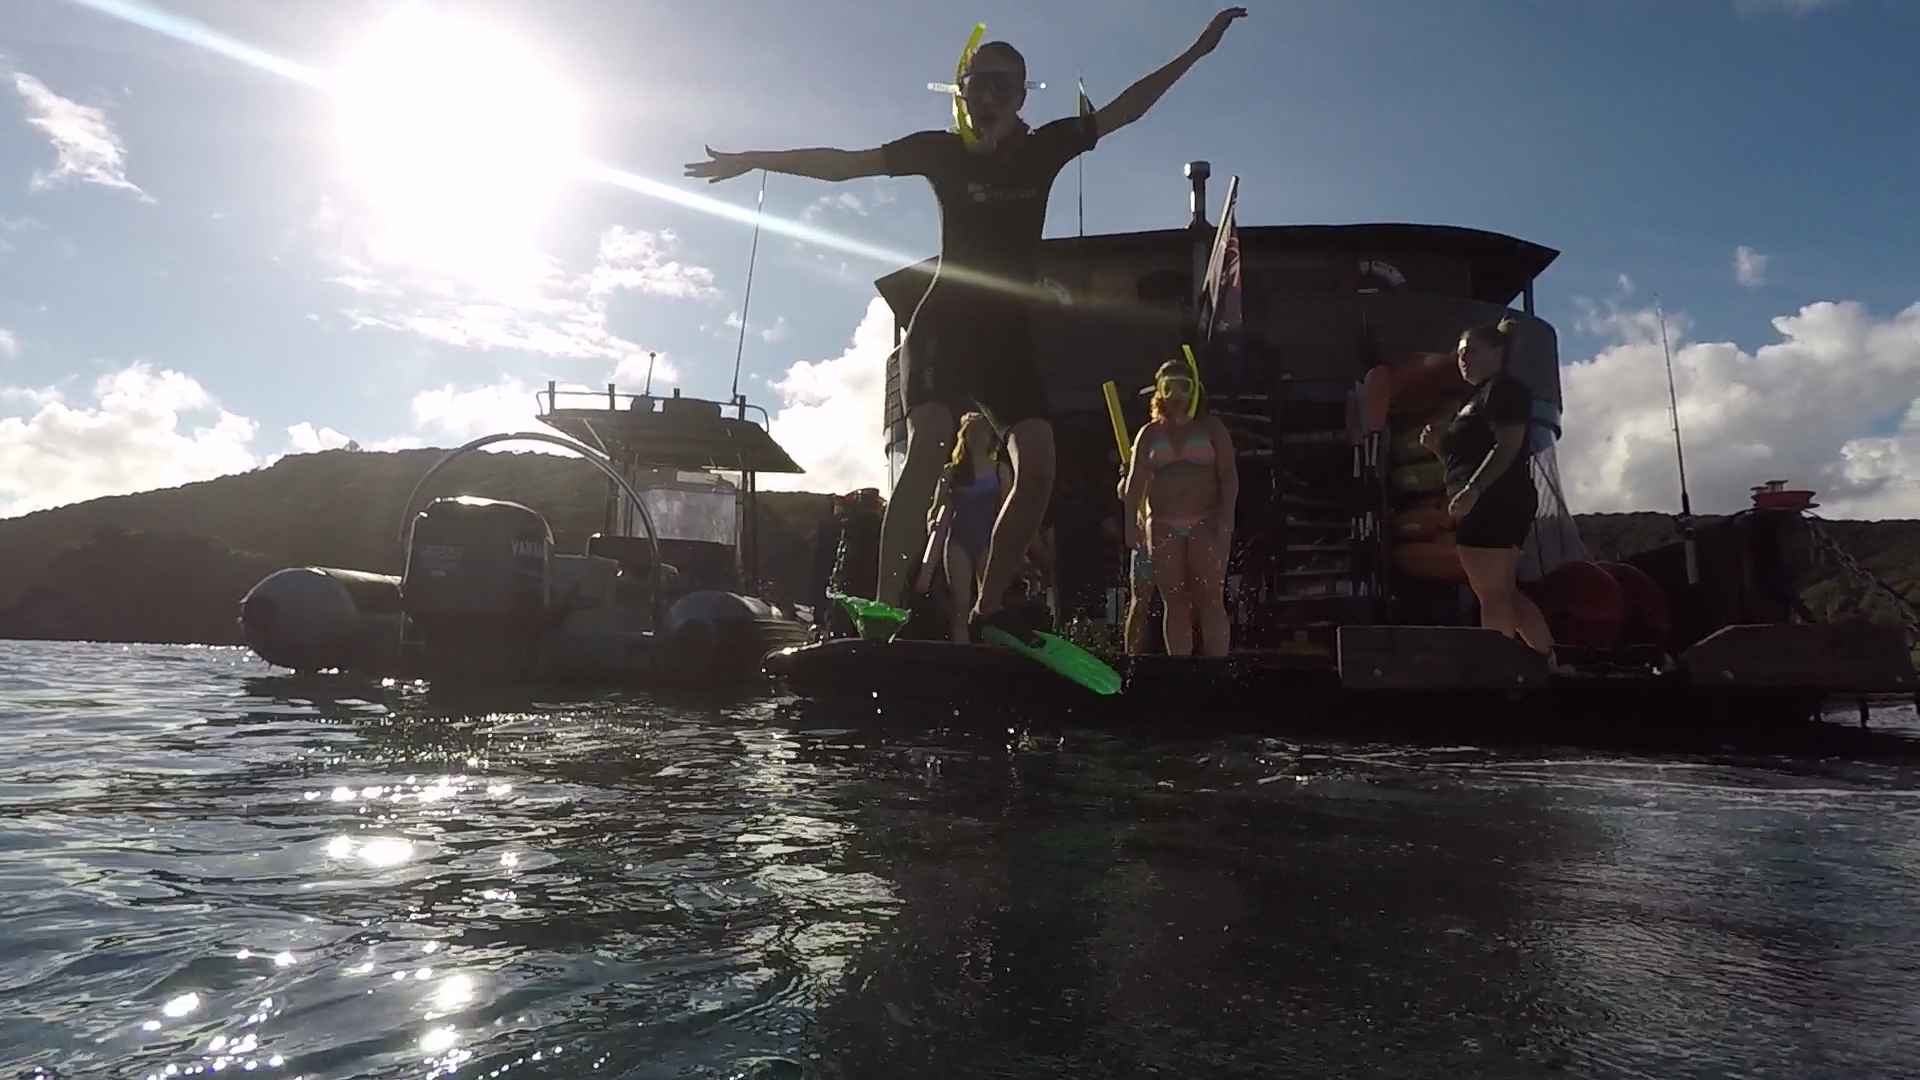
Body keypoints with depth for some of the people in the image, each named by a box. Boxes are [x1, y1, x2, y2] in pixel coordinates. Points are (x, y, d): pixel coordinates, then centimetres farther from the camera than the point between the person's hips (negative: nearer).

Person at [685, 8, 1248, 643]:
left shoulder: (1046, 147, 8)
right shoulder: (942, 151, 2)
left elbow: (1124, 110, 14)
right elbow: (844, 164, 3)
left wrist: (1195, 52, 13)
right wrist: (752, 159, 2)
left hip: (1009, 332, 4)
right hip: (944, 323, -3)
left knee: (1038, 467, -12)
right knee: (929, 448, -26)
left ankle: (987, 608, -1)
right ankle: (884, 608, -28)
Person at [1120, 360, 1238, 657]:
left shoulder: (1211, 428, 8)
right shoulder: (1149, 434, 13)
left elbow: (1229, 476, 1)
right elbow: (1135, 482, 7)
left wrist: (1225, 518, -11)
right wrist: (1131, 524, -4)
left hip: (1206, 524, -2)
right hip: (1163, 527, 2)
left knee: (1210, 601, -7)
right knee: (1175, 604, 2)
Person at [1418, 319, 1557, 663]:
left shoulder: (1504, 389, -4)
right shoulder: (1479, 398, 26)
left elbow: (1508, 445, -18)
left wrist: (1472, 491, -28)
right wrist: (1438, 445, 9)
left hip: (1495, 504, -11)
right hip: (1485, 508, 11)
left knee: (1492, 595, -9)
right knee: (1506, 594, 14)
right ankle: (1548, 660, 18)